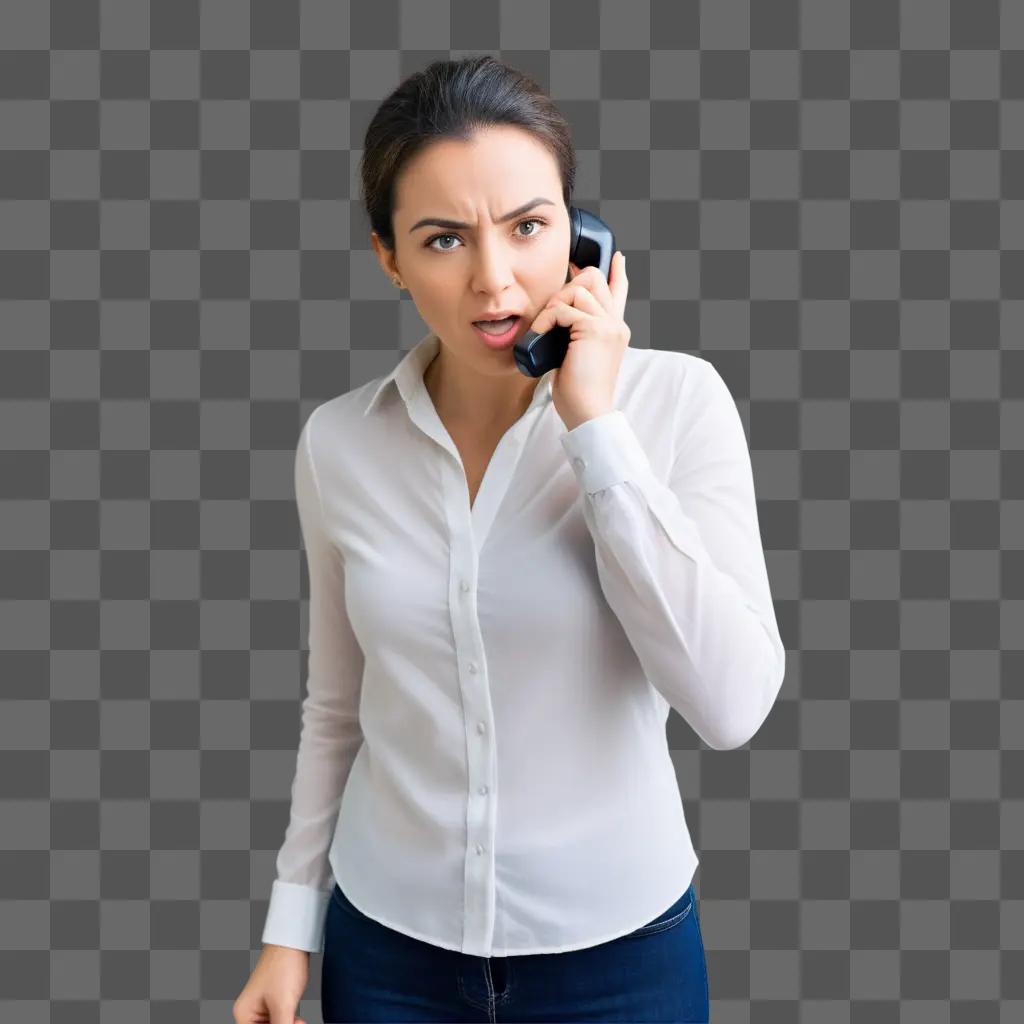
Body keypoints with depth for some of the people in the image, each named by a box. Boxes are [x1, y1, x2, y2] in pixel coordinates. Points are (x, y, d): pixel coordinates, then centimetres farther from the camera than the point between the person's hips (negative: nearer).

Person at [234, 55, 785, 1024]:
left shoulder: (675, 398, -15)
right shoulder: (337, 442, -6)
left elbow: (731, 706, -22)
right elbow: (337, 707, 5)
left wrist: (596, 426, -24)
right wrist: (291, 923, 7)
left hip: (616, 944, -1)